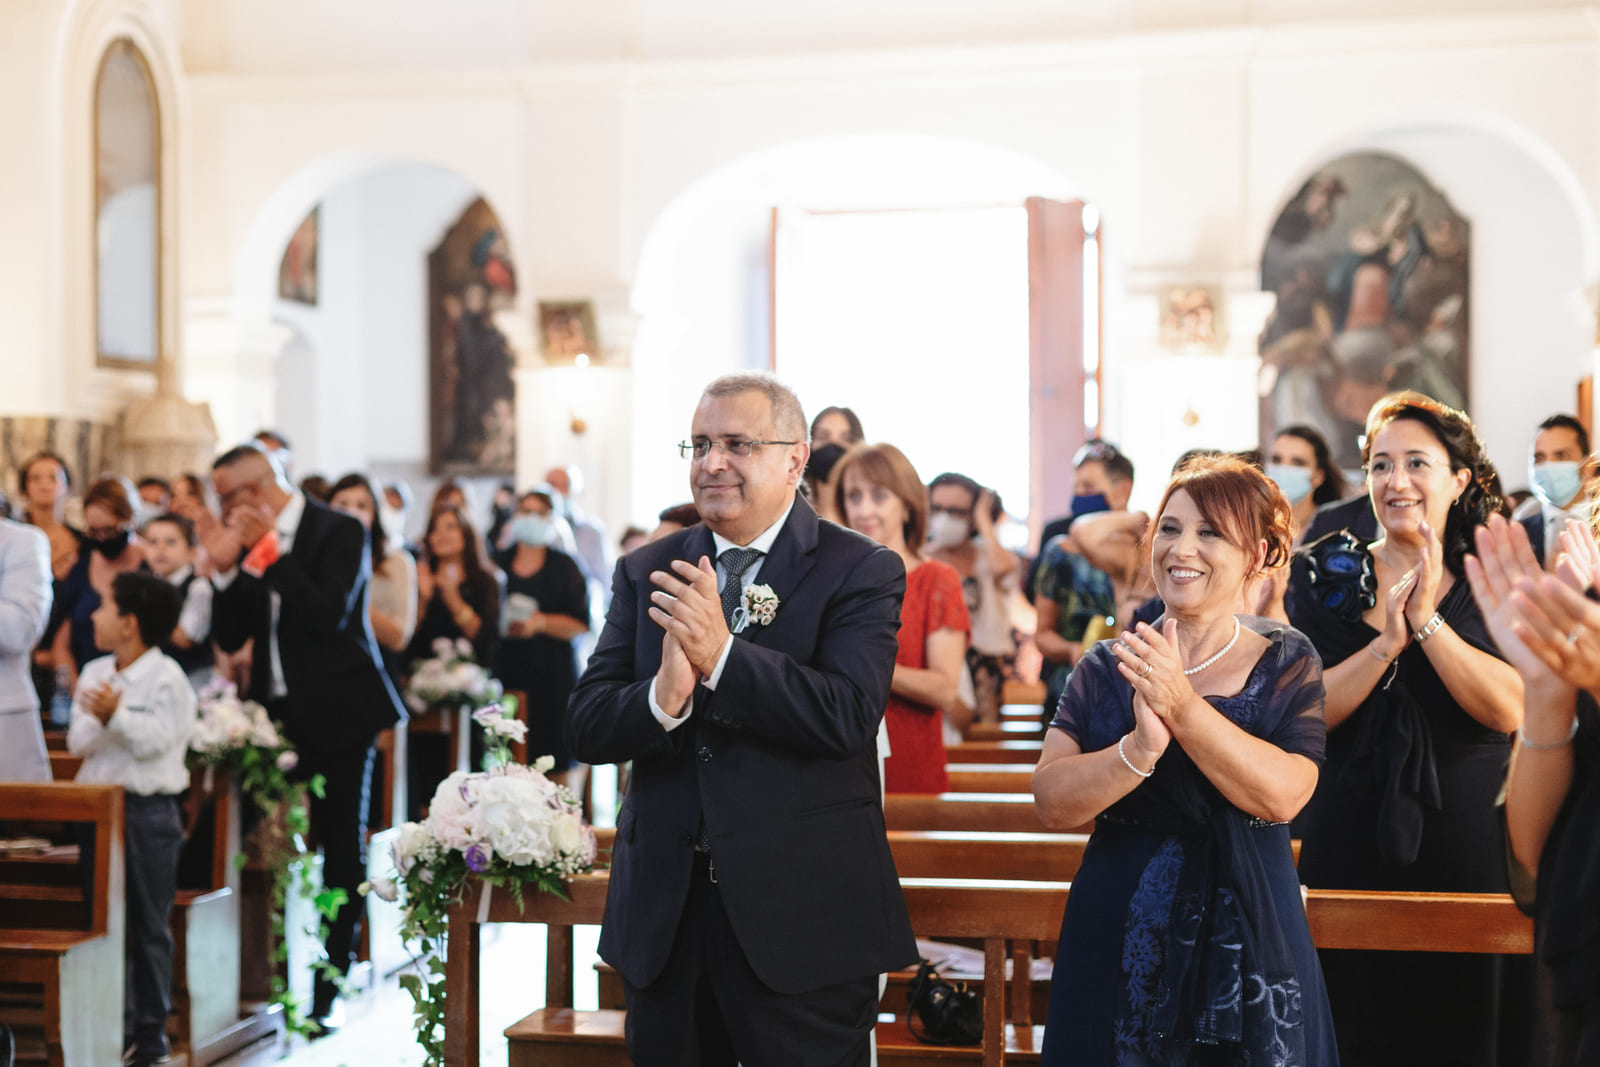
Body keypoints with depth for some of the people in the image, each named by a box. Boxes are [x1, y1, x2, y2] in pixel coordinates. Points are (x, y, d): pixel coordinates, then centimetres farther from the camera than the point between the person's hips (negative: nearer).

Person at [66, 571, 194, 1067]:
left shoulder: (166, 679, -7)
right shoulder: (94, 672, 11)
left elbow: (152, 742, -15)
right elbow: (78, 742, 5)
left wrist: (116, 716, -27)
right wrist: (97, 721, -15)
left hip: (147, 810, -6)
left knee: (148, 925, 2)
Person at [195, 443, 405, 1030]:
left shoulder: (340, 531, -8)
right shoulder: (250, 541, 8)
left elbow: (329, 617, -21)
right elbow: (230, 636, 6)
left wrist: (268, 550, -20)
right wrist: (226, 566, -8)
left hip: (335, 717, -5)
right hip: (277, 714, 5)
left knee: (341, 855, 2)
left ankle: (325, 996, 7)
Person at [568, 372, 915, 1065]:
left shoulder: (861, 571, -4)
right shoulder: (645, 573, 8)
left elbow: (849, 716, -18)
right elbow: (586, 728, -1)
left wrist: (722, 657, -28)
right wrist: (663, 696, -22)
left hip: (802, 912, -4)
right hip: (663, 916, 4)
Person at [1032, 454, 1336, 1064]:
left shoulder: (1289, 666, 0)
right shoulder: (1105, 667, 3)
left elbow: (1282, 796, -17)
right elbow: (1052, 803, -10)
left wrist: (1181, 704, -25)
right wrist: (1141, 747, -26)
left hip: (1247, 943, -1)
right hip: (1117, 943, 1)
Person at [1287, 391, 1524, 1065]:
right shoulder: (1326, 577, 3)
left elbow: (1510, 710, -13)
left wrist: (1428, 622, -20)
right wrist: (1388, 642, -20)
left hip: (1466, 850, 0)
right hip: (1350, 851, 0)